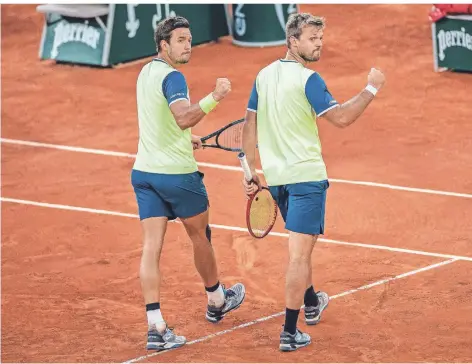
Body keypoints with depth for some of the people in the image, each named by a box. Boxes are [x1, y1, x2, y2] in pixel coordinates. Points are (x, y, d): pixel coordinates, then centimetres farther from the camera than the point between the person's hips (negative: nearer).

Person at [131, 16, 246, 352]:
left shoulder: (146, 73, 12)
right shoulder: (172, 77, -16)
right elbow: (184, 117, -34)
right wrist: (214, 98, -44)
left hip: (144, 171, 7)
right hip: (177, 173, -7)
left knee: (151, 247, -2)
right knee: (200, 236, 16)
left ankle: (156, 327, -8)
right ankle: (217, 302, 37)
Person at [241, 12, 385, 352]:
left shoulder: (264, 76, 8)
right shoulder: (307, 79, -15)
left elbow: (250, 126, 11)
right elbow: (341, 117, -22)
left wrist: (250, 173, 15)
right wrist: (372, 88, -13)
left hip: (275, 177, 8)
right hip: (305, 175, -8)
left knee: (301, 245, 28)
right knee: (300, 253, -6)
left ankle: (311, 304, 46)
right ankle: (290, 332, -8)